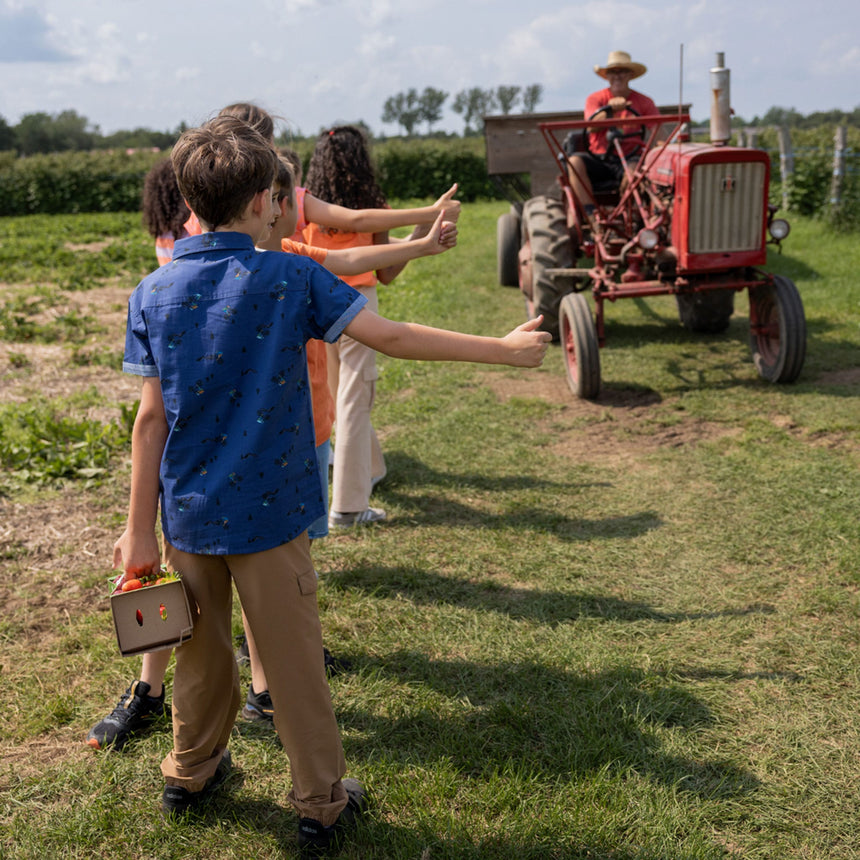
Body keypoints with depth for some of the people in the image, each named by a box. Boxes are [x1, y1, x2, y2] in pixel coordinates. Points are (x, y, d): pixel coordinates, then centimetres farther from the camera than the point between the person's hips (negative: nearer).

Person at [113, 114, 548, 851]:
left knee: (202, 651, 22)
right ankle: (322, 805, 24)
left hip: (187, 515, 4)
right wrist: (504, 348, -5)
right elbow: (391, 336, -13)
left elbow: (152, 418, -4)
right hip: (267, 513, -3)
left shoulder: (153, 293, -3)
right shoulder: (291, 279, -11)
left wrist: (140, 528, 1)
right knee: (293, 664, 10)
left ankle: (190, 775, 42)